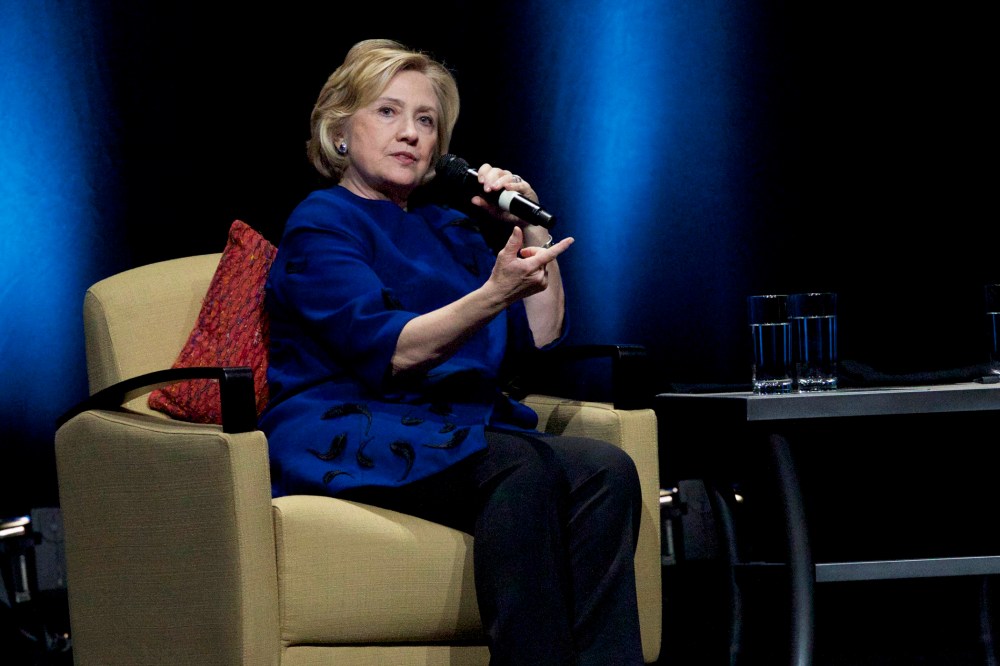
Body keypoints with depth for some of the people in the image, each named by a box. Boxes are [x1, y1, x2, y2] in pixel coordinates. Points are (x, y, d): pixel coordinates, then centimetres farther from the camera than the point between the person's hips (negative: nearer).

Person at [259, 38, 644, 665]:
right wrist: (494, 294, -29)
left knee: (606, 470, -24)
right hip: (348, 435, -7)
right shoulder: (321, 225, 1)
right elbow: (391, 350, -15)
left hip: (456, 434, 7)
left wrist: (533, 230, 10)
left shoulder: (445, 228, 25)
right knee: (524, 466, -35)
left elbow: (541, 335, 22)